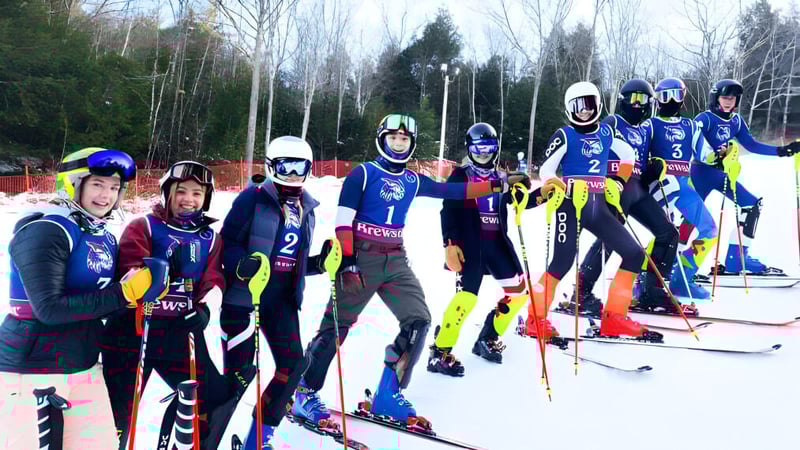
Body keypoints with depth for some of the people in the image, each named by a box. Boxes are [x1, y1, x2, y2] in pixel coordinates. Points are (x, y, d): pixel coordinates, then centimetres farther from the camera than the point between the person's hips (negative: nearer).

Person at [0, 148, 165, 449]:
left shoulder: (106, 239, 8)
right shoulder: (45, 232, -17)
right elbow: (50, 308, -25)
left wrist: (143, 289, -3)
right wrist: (122, 295, -26)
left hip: (84, 366, 8)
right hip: (33, 370, -7)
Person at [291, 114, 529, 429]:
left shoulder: (412, 181, 12)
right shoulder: (363, 173, -3)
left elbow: (455, 190, 14)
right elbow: (343, 220, -8)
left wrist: (500, 184, 9)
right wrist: (347, 262, -17)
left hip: (395, 261, 5)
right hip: (361, 259, -5)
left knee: (418, 322, -7)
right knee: (336, 326, -2)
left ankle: (389, 396, 5)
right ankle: (305, 393, 15)